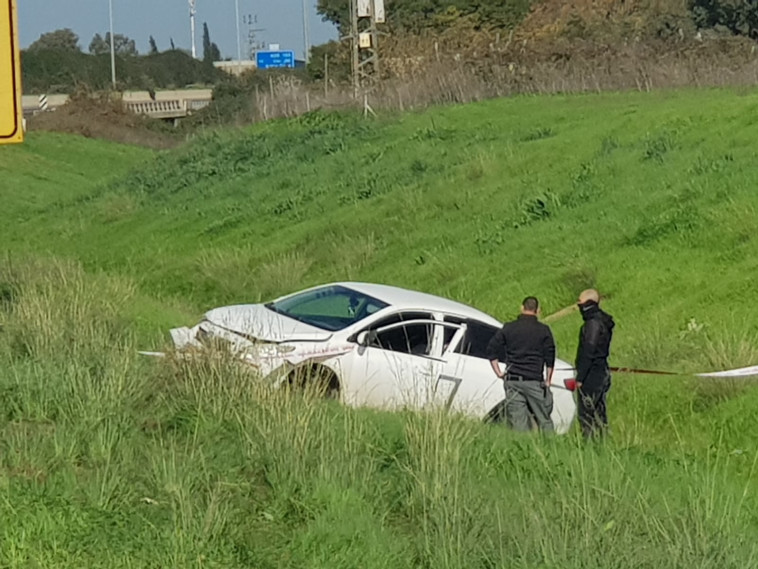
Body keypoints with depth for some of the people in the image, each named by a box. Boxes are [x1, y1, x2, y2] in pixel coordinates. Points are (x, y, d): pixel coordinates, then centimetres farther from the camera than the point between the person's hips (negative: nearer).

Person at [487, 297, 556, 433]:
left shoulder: (508, 328, 6)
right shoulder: (543, 330, 1)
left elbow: (491, 350, 4)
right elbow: (550, 357, -3)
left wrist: (498, 372, 9)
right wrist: (548, 380, 5)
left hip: (512, 381, 2)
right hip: (535, 381, -2)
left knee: (517, 421, 2)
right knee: (544, 420, 4)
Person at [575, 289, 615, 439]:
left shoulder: (593, 323, -16)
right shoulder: (603, 322, 16)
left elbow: (588, 352, -20)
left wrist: (580, 377, -19)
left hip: (592, 375, -10)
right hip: (602, 373, 10)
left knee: (586, 414, -9)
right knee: (599, 414, 12)